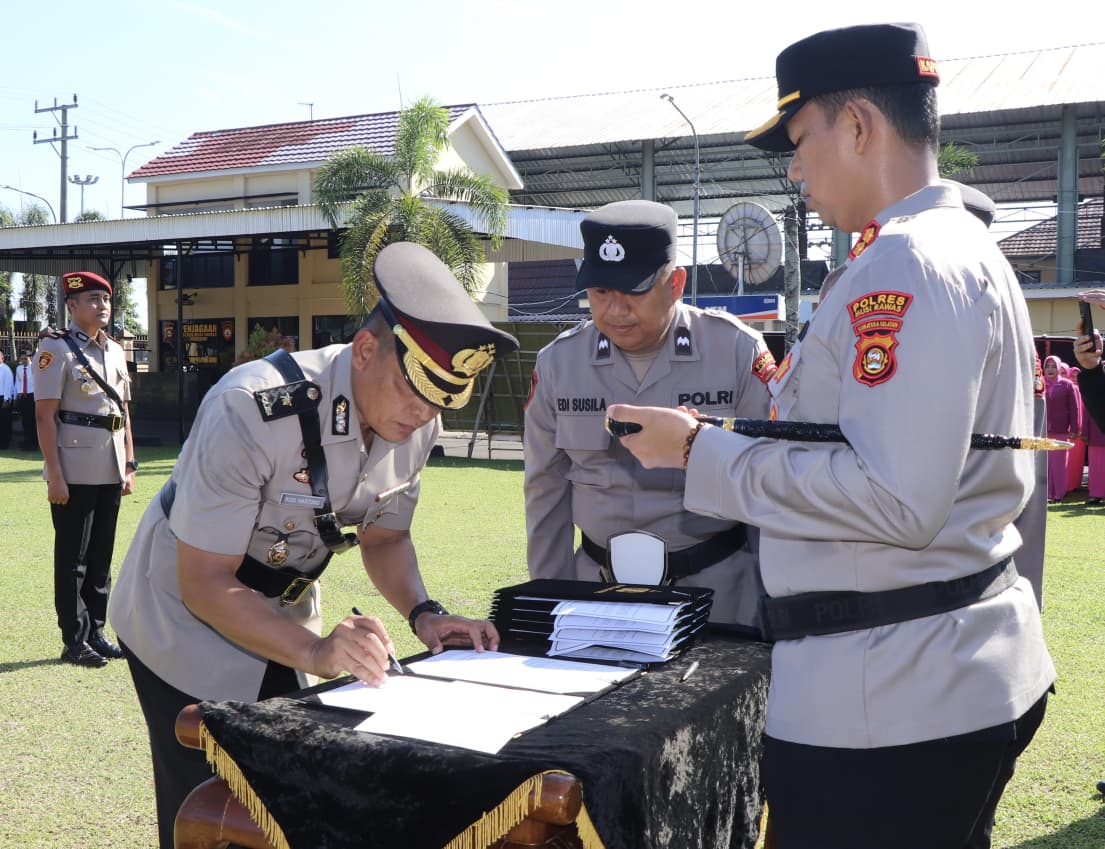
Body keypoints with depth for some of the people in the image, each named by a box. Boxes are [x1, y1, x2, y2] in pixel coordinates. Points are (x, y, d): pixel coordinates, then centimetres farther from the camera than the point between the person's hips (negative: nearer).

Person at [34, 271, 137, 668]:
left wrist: (129, 465, 12)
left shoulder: (115, 351, 13)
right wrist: (54, 476, -17)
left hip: (110, 472, 7)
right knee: (73, 558, 2)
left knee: (101, 556, 13)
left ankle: (96, 633, 23)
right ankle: (74, 642, 10)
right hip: (74, 472, -7)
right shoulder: (56, 348, -8)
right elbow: (45, 415, -12)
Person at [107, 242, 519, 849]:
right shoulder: (253, 410, -33)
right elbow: (203, 584, -28)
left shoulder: (418, 424, -13)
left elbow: (384, 536, 2)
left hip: (280, 621, 6)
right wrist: (315, 651, -38)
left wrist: (424, 613, -16)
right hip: (186, 619, -5)